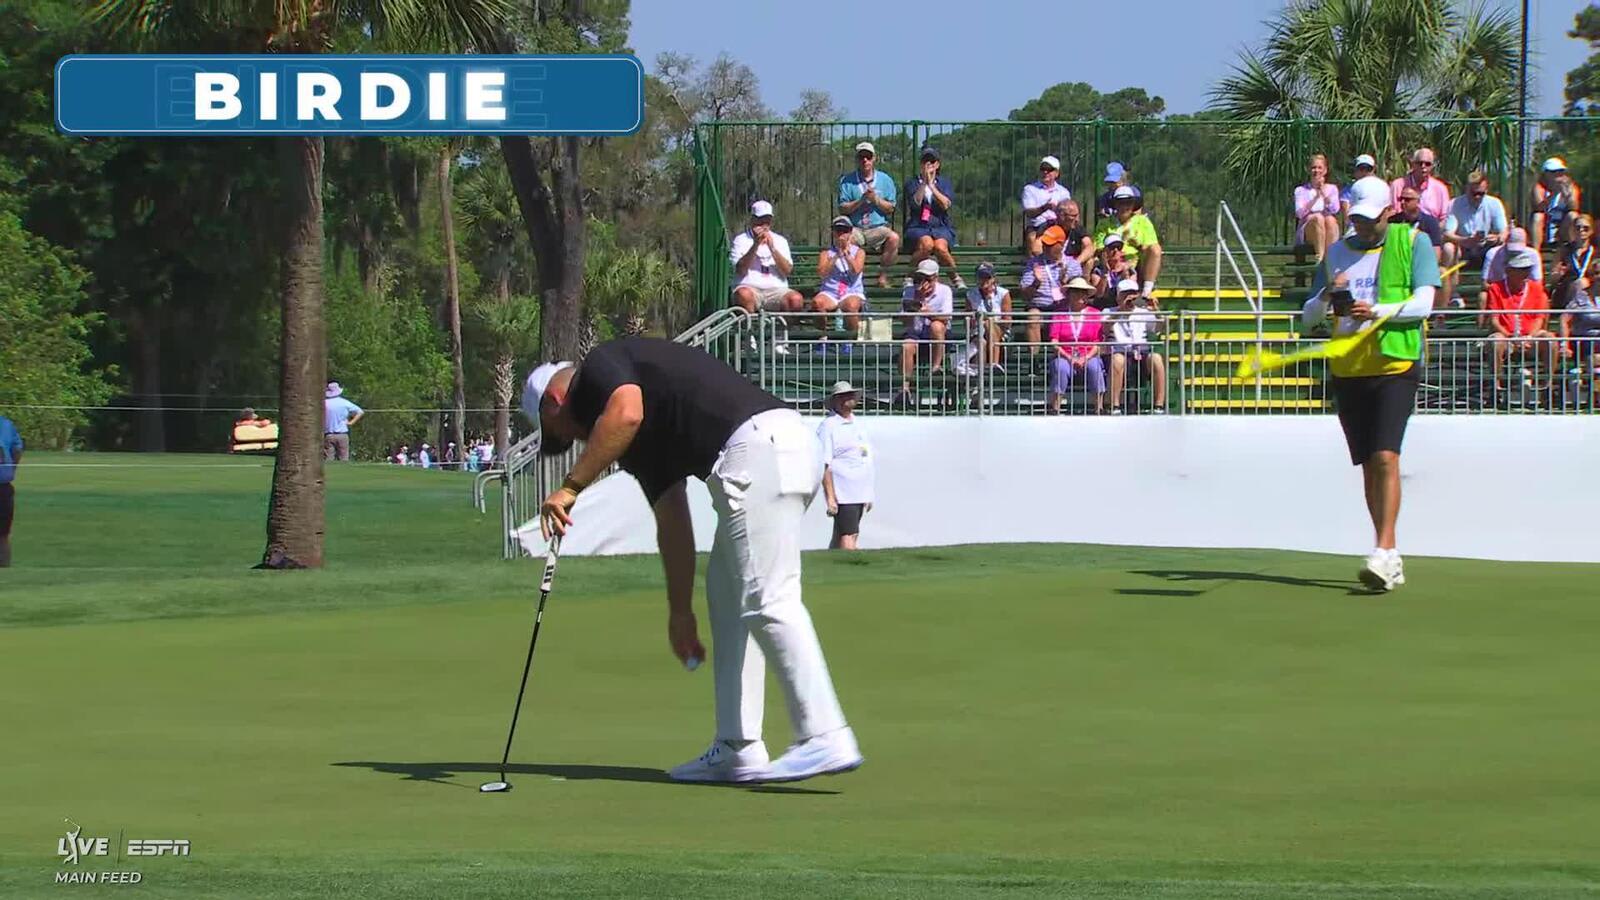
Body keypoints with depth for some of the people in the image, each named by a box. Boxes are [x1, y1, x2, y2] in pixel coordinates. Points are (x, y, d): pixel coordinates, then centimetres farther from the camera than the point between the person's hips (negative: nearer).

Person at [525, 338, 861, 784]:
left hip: (758, 448, -10)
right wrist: (680, 611, 38)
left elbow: (626, 411, -19)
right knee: (728, 596, 16)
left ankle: (825, 739, -16)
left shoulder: (598, 367, 6)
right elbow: (672, 518, 34)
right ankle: (738, 748, 15)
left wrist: (569, 487, -12)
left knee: (768, 598, -12)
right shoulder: (642, 435, 31)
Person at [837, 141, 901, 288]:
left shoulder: (885, 180, 12)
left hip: (878, 228, 1)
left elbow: (890, 209, 7)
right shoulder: (847, 181, 10)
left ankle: (883, 276, -21)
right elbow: (842, 208, 3)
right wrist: (861, 200, -10)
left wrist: (875, 199, -10)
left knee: (894, 238, -32)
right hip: (854, 229, -1)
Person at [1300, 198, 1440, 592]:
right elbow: (1307, 320, 13)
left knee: (1385, 457, -18)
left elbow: (1422, 304, -8)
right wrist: (1326, 295, -7)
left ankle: (1383, 553, -22)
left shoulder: (1413, 243, 2)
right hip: (1347, 369, 5)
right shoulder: (1336, 253, 14)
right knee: (1368, 464, 6)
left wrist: (1378, 311, -22)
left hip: (1396, 365, -5)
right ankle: (1391, 560, 12)